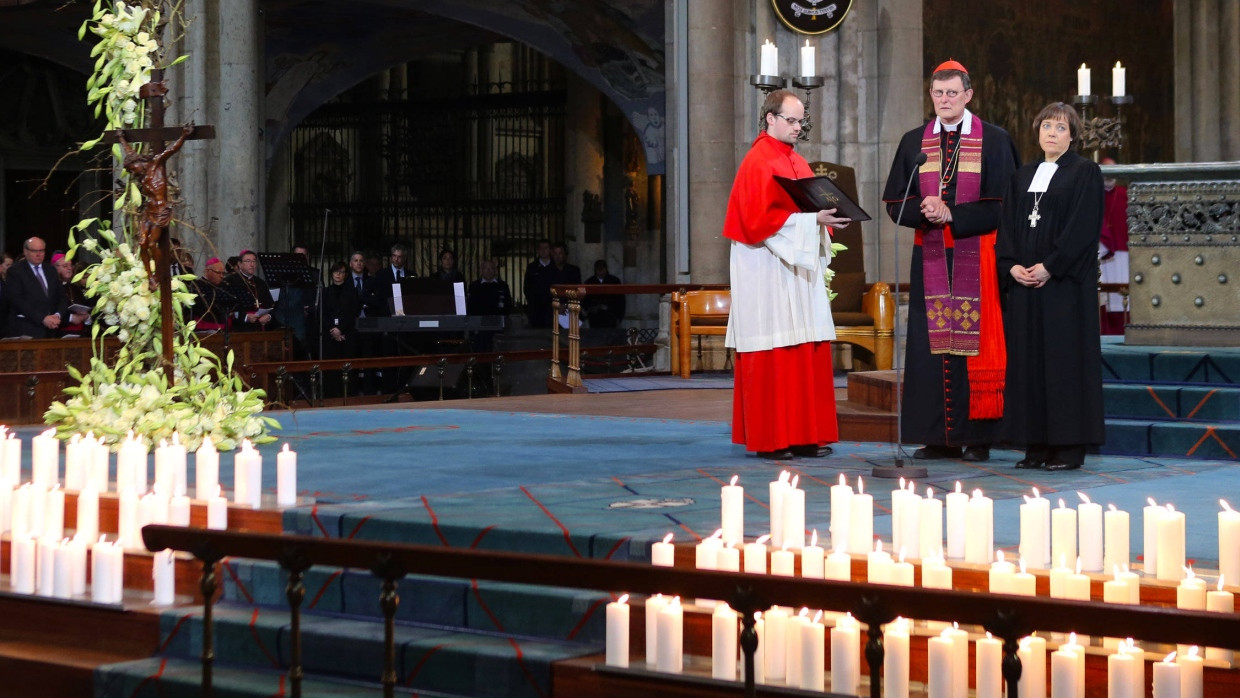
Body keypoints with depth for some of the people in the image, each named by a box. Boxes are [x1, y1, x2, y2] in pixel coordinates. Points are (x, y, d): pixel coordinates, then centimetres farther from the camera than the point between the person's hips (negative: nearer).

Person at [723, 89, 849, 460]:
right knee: (773, 356, -7)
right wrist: (813, 218, -20)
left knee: (808, 353, 5)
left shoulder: (798, 162, 18)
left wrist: (826, 217, 2)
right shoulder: (758, 161, -8)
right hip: (769, 271, -9)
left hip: (801, 268, 9)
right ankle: (769, 439, -4)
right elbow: (760, 218, -16)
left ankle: (803, 434, 9)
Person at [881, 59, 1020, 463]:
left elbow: (1004, 203, -5)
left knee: (975, 343, -4)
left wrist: (951, 215, -13)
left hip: (976, 258, -3)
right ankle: (939, 436, 5)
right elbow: (895, 203, 8)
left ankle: (977, 437, 1)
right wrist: (924, 210, -13)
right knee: (932, 343, 1)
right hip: (930, 259, 3)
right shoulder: (913, 143, 11)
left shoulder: (994, 141, 2)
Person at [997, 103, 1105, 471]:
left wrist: (1050, 267, -17)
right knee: (1028, 357, 3)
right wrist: (1012, 265, -5)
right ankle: (1036, 445, 7)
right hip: (1024, 281, 6)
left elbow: (1083, 226, -11)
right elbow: (1008, 225, 12)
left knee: (1064, 355, -6)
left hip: (1065, 282, -6)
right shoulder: (1022, 177, 16)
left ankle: (1070, 445, -2)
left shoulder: (1085, 172, -1)